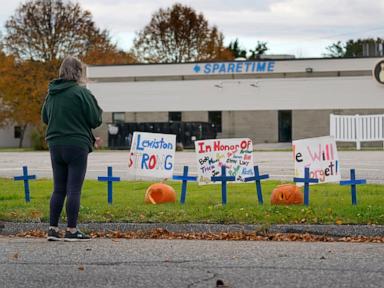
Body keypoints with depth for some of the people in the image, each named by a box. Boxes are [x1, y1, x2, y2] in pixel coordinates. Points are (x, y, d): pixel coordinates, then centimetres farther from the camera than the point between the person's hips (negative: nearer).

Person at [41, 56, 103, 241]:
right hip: (77, 145, -6)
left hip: (55, 145, 6)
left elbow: (45, 118, 17)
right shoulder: (81, 92, -12)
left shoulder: (51, 94, 8)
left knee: (58, 189, 12)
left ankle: (53, 229, 11)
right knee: (74, 189, -2)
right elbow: (95, 120, -9)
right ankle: (71, 230, -1)